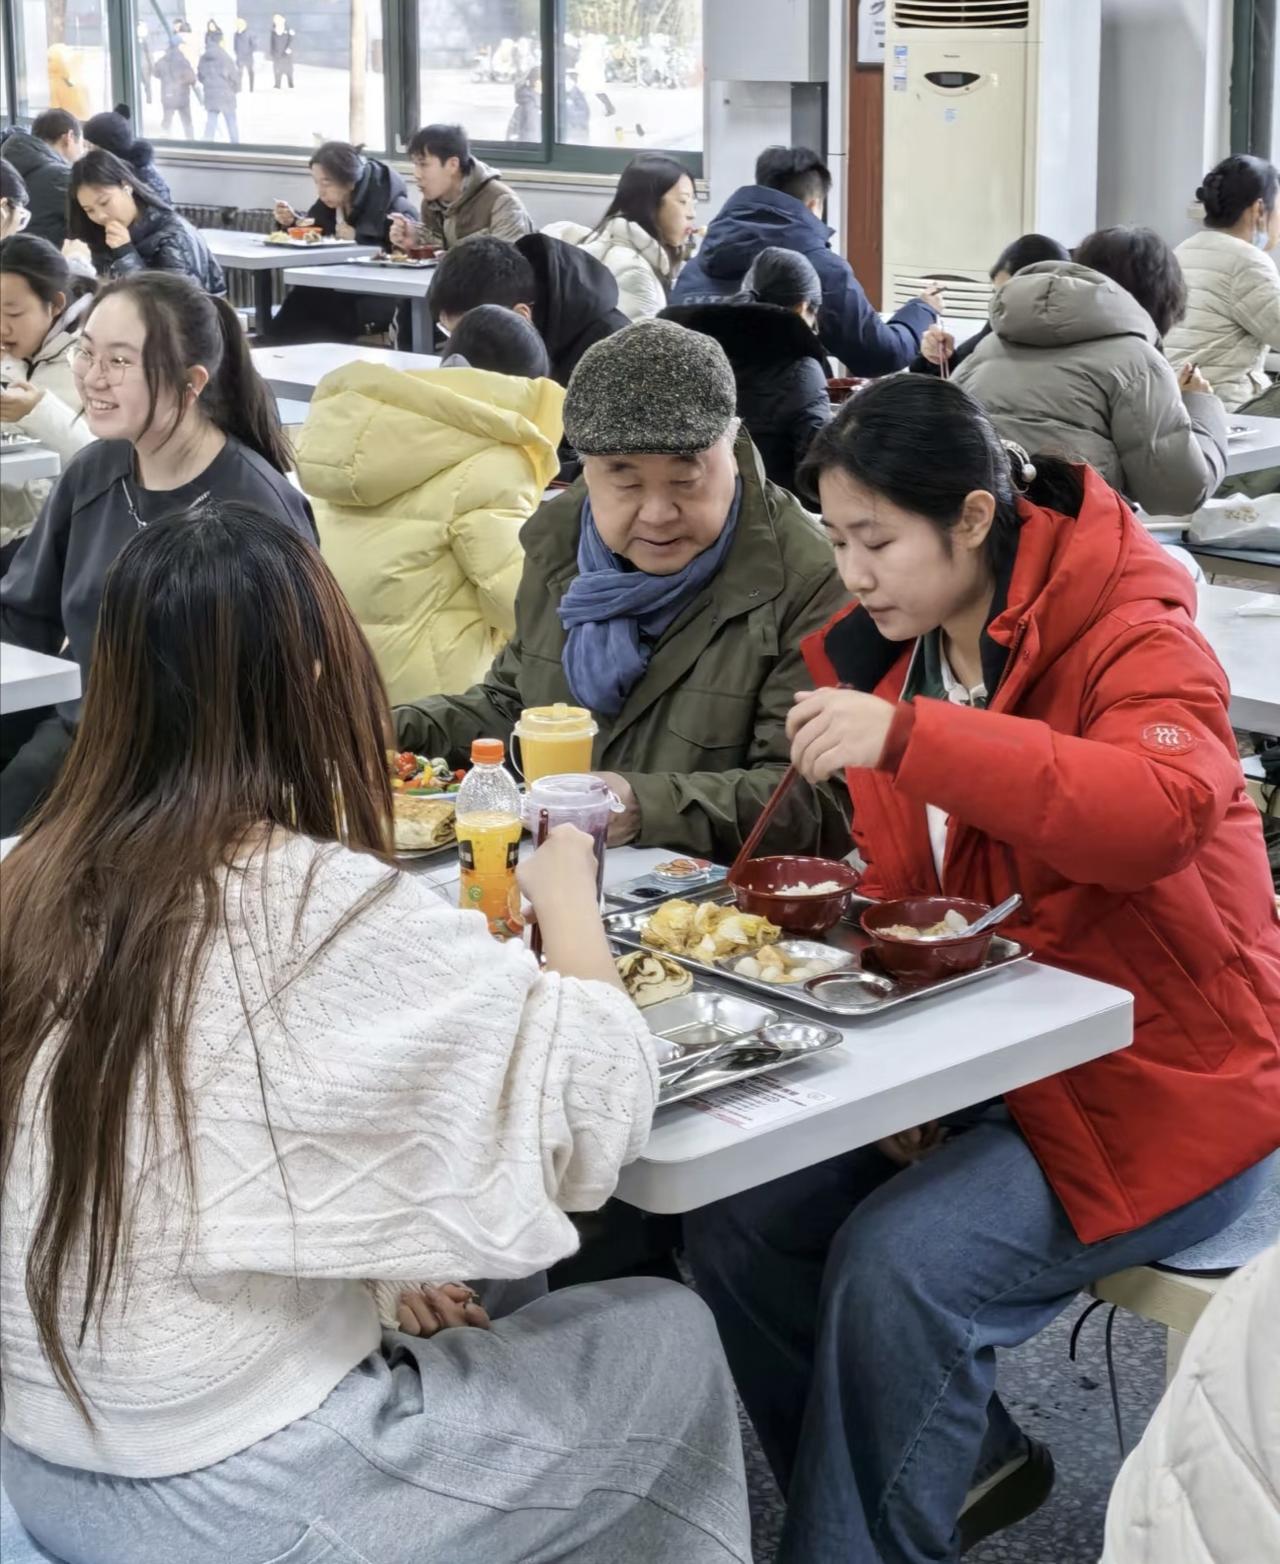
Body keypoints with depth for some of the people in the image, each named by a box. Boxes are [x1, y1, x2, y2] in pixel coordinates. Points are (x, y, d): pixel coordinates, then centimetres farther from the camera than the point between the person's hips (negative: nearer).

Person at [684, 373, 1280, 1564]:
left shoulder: (1130, 636, -16)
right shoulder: (887, 651, 5)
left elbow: (1166, 811, -37)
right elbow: (898, 903, 10)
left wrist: (909, 737, -42)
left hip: (1155, 1086, -7)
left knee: (896, 1262, -25)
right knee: (738, 1221, -7)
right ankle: (962, 1461, 12)